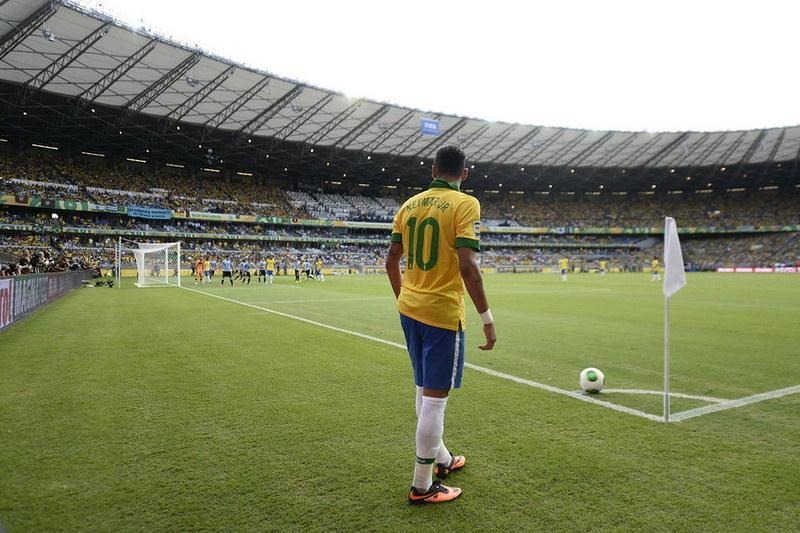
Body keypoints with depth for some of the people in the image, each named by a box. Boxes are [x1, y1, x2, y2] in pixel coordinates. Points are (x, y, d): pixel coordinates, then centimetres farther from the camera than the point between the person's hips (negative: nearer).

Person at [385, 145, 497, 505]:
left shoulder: (410, 204, 9)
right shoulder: (465, 204, -10)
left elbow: (391, 259, 12)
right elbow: (467, 266, -20)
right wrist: (487, 318, -14)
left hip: (409, 309, 7)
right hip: (442, 312, -7)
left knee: (425, 390, 19)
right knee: (435, 397, 1)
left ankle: (441, 459, 37)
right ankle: (422, 486, 12)